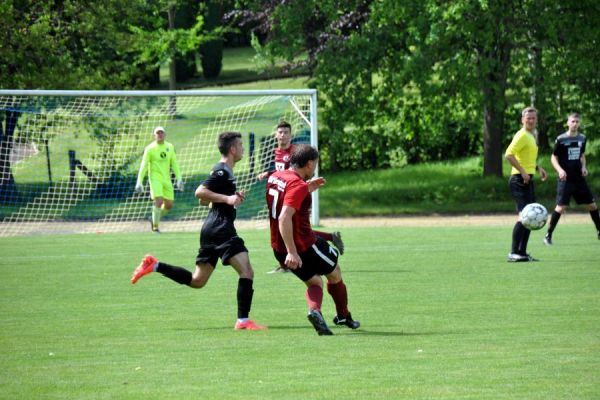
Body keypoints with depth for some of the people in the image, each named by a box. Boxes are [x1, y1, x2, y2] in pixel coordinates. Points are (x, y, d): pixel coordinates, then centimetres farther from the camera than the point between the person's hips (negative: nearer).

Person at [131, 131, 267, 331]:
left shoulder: (224, 171, 20)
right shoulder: (222, 171, -11)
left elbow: (205, 198, 28)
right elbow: (200, 192, -20)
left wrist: (234, 197, 19)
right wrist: (227, 199, -22)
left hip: (211, 229, 10)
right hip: (221, 227, -10)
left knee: (197, 281, 14)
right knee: (247, 272, -16)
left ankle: (154, 265, 12)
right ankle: (243, 320, -20)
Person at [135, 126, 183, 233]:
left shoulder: (170, 147, 9)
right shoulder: (150, 149, -4)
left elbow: (174, 164, 13)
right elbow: (144, 166, -4)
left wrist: (179, 179, 5)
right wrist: (139, 182, -9)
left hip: (166, 179, 5)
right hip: (155, 178, -5)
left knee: (169, 205, 5)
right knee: (159, 201, -19)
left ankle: (155, 219, 30)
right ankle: (155, 226, -6)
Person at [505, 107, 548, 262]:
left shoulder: (532, 135, 18)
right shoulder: (522, 135, -13)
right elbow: (509, 154, -23)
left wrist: (538, 168, 17)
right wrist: (522, 171, -25)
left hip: (527, 179, 10)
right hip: (520, 179, -10)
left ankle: (522, 252, 17)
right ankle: (514, 253, -19)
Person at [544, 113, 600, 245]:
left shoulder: (582, 138, 8)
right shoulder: (561, 139, -6)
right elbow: (554, 157, -2)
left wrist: (584, 167, 2)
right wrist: (560, 170, -19)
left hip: (579, 178, 5)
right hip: (565, 179, -5)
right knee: (561, 207, -13)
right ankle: (548, 235, -4)